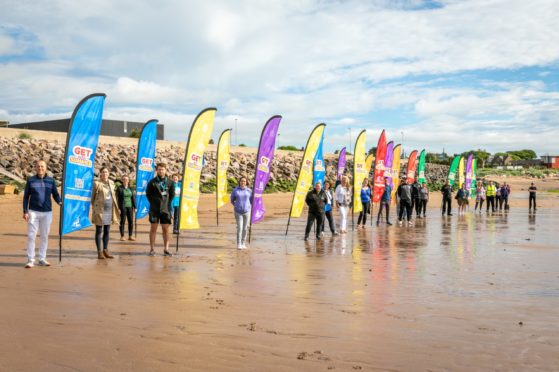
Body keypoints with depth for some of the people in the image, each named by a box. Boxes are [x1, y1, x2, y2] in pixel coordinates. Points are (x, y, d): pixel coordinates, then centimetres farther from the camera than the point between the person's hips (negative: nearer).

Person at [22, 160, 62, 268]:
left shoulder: (51, 180, 5)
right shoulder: (31, 180, 3)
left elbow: (55, 194, 9)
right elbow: (26, 197, 5)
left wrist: (60, 202, -12)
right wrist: (25, 211, -3)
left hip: (47, 212, 2)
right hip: (33, 212, -1)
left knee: (44, 236, 7)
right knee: (31, 236, -4)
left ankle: (42, 259, 15)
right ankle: (30, 260, 1)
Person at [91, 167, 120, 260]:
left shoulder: (111, 183, 10)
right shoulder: (97, 183, -5)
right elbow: (93, 198, -2)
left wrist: (116, 208, 14)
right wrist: (93, 210, -6)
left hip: (109, 210, 5)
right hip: (100, 210, -5)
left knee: (107, 231, 9)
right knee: (99, 231, 1)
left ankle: (105, 250, 17)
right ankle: (99, 252, 5)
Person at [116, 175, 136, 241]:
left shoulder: (131, 188, 9)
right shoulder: (119, 188, -2)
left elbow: (133, 198, 10)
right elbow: (117, 199, -5)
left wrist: (135, 207, 5)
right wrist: (118, 208, -12)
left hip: (130, 207, 4)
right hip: (123, 207, -4)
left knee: (131, 221, 2)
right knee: (122, 221, 0)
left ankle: (130, 236, 9)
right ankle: (122, 236, 7)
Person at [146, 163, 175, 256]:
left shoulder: (169, 182, 4)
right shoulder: (152, 182, 1)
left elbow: (172, 194, 13)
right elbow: (148, 193, 8)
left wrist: (167, 203, 6)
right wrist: (153, 202, 3)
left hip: (165, 209, 1)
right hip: (154, 209, -1)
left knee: (166, 229, 3)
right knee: (153, 228, 3)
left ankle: (166, 249, 9)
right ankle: (152, 249, 8)